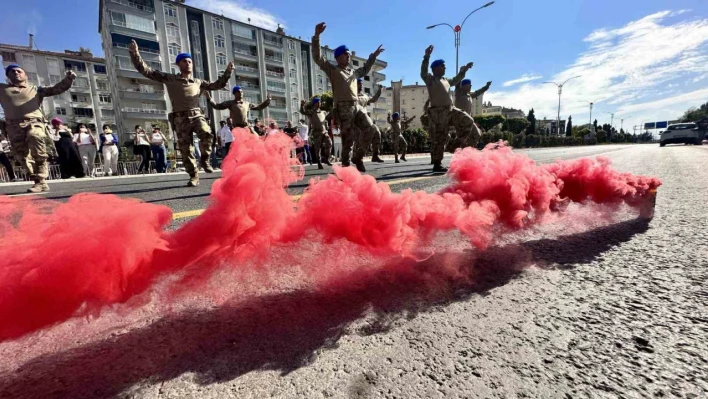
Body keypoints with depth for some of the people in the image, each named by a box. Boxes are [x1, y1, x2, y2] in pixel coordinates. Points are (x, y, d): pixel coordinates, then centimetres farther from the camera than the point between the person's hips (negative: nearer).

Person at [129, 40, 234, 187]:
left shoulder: (198, 82, 19)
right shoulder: (169, 79, 10)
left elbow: (217, 85, 24)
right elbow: (145, 70, 8)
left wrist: (227, 72, 13)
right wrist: (135, 53, -4)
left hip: (197, 115, 1)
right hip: (180, 118, -1)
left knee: (206, 133, -31)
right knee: (185, 149, -1)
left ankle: (204, 159, -8)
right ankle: (193, 176, 11)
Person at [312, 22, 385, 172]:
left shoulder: (353, 72, 26)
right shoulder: (332, 70, 7)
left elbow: (365, 69, 47)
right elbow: (318, 57, -5)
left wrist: (373, 56, 47)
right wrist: (317, 36, -14)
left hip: (357, 106, 7)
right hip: (343, 108, -7)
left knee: (370, 129, -3)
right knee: (348, 138, -8)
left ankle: (357, 157, 10)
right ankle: (345, 165, 3)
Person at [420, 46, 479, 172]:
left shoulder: (445, 80, 22)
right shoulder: (430, 79, -2)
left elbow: (455, 81, 41)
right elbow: (423, 73, -22)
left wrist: (464, 70, 40)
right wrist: (426, 57, -32)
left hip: (450, 110, 8)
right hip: (438, 113, -8)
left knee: (468, 121, 0)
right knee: (439, 139, -6)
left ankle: (458, 143, 11)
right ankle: (437, 165, 0)